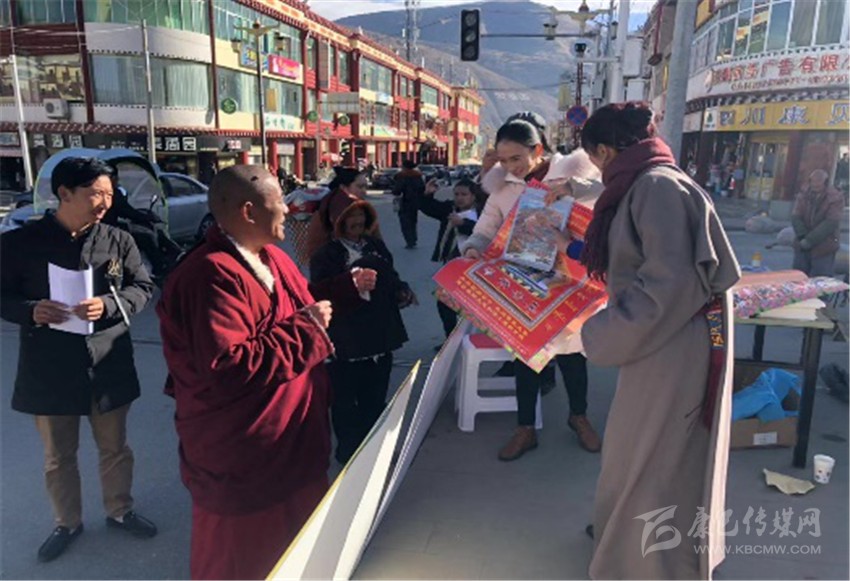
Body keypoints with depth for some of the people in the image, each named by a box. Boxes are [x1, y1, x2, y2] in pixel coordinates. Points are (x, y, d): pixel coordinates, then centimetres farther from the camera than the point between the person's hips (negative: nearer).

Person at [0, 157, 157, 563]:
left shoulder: (118, 241, -3)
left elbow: (143, 288, -1)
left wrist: (108, 305, -19)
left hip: (108, 364, 1)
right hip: (50, 369, -1)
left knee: (115, 448, 18)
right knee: (58, 456, 17)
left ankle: (119, 511, 40)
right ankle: (67, 523, 39)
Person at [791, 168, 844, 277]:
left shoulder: (836, 198, -8)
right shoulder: (803, 196, 3)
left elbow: (831, 223, -16)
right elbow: (795, 217, -4)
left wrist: (810, 240, -22)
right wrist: (803, 237, -19)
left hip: (823, 251, -4)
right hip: (802, 247, 4)